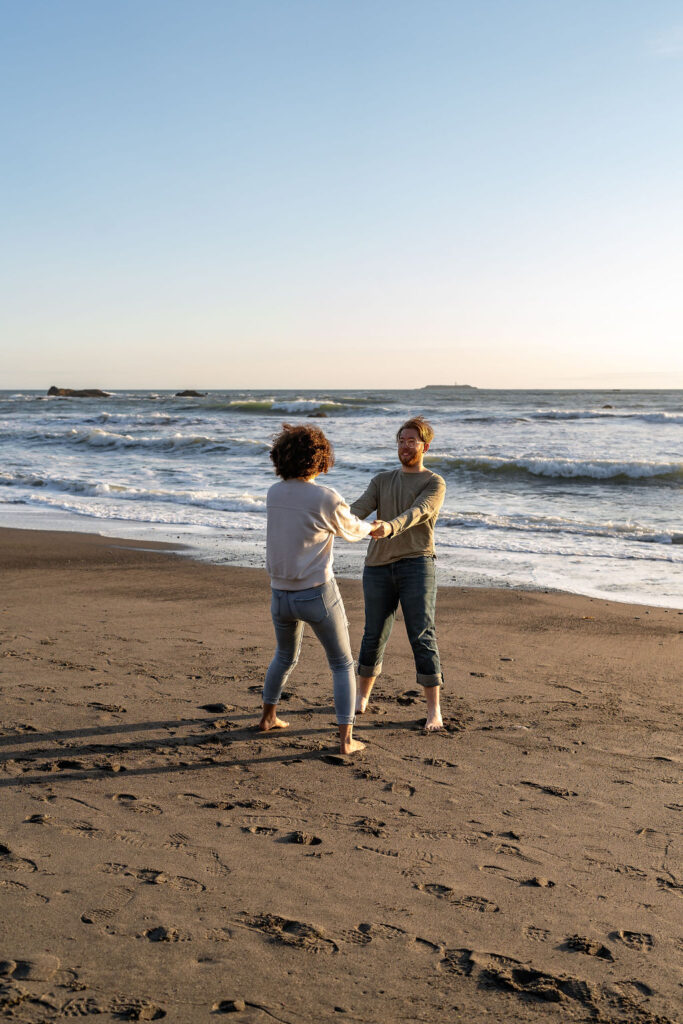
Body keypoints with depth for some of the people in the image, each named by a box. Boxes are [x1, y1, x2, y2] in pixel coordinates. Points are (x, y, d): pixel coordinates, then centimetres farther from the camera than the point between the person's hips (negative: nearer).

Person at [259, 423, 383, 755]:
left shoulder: (274, 494, 1)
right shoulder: (327, 498, -17)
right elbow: (351, 531, 2)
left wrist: (358, 523, 33)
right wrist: (370, 527, 28)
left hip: (281, 594, 5)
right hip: (317, 593, -5)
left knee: (284, 657, 30)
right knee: (342, 664, 10)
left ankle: (268, 717, 42)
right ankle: (346, 738, 5)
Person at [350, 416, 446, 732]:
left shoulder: (435, 484, 0)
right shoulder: (382, 481, 15)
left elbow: (417, 514, -20)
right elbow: (359, 509, -2)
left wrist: (388, 528, -40)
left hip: (416, 566, -4)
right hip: (379, 567, 4)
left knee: (422, 637, -7)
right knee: (374, 636, 11)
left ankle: (434, 710, -1)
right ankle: (362, 696, 30)